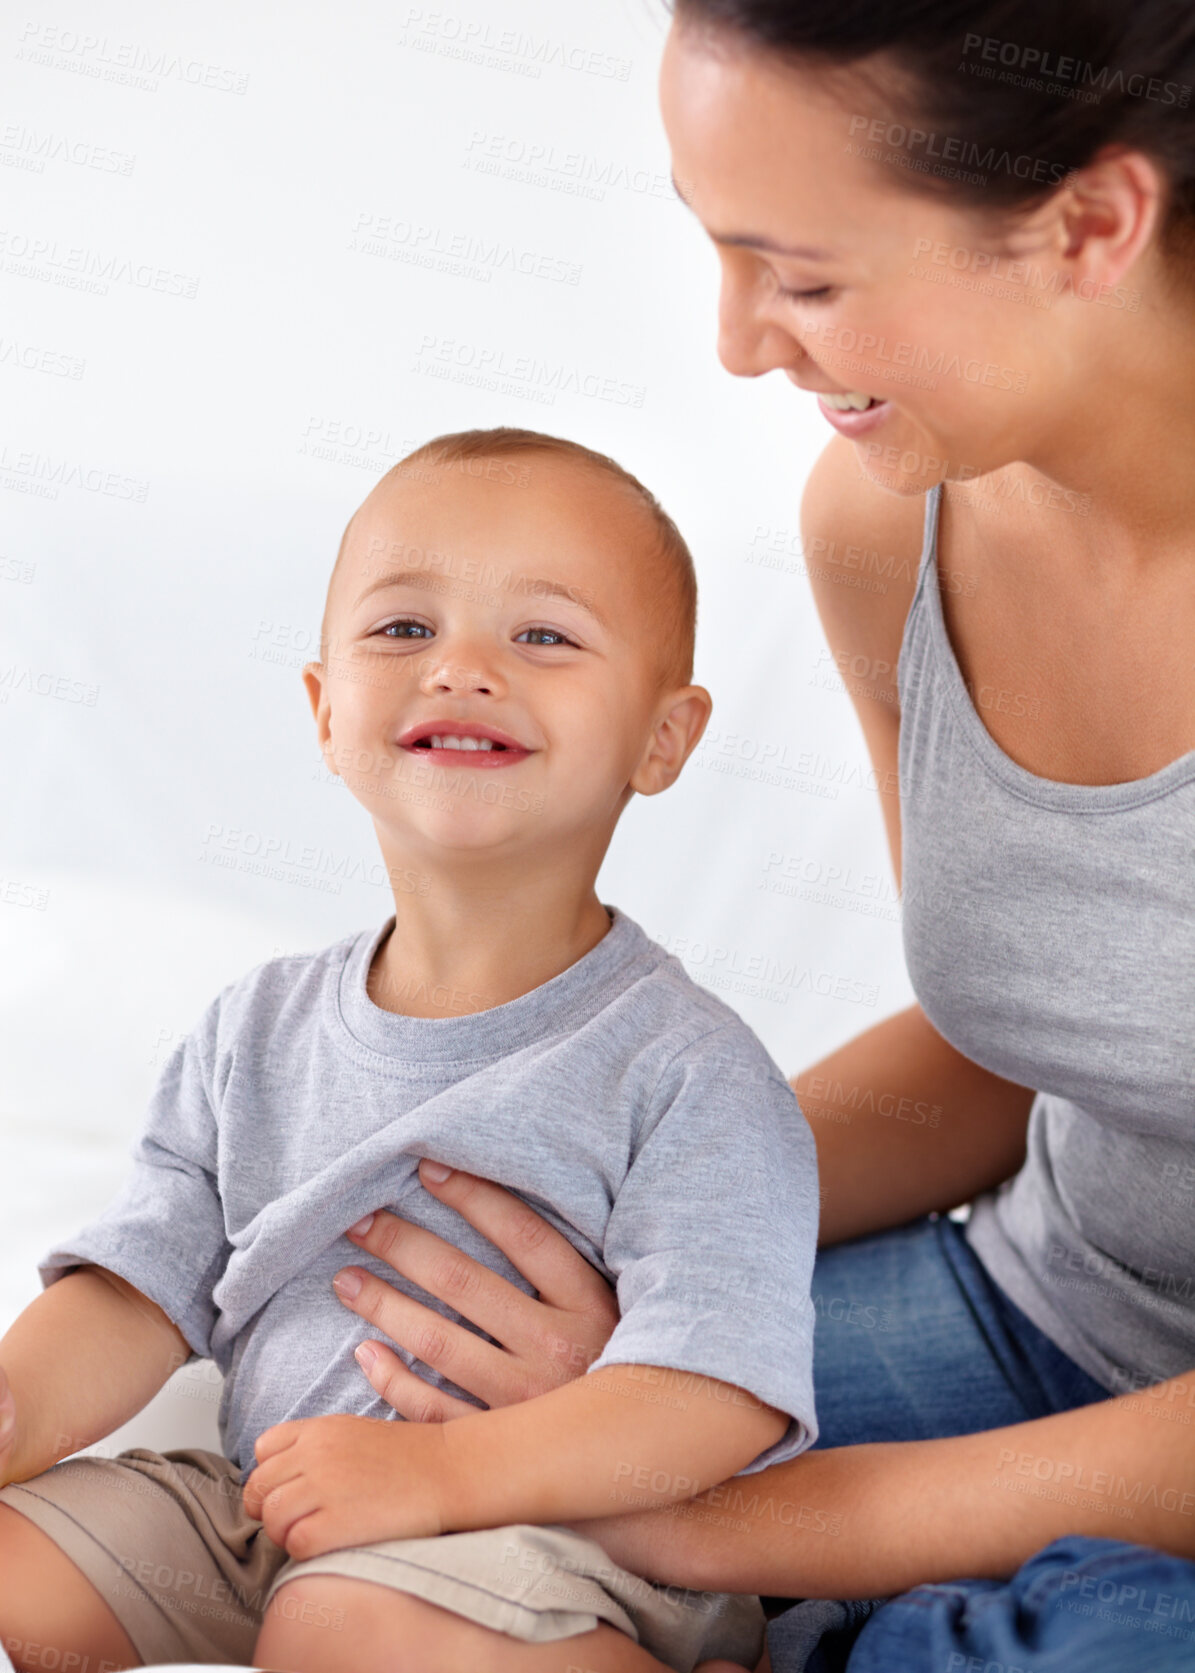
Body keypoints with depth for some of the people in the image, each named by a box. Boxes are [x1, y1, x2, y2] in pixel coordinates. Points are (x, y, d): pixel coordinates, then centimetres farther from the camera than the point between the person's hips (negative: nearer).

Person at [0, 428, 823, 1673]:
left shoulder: (683, 1068, -12)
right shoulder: (257, 1031, 6)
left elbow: (725, 1393, -19)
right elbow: (140, 1289, 8)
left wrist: (443, 1468, -26)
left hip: (549, 1540, -4)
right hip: (253, 1506, 5)